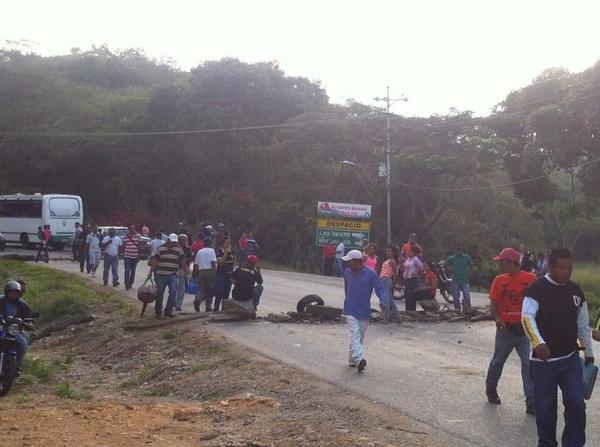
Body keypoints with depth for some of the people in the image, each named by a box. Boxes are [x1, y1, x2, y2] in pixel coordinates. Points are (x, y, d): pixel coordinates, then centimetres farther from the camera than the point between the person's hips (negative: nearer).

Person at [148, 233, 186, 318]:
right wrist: (151, 272, 1)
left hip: (173, 275, 0)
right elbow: (155, 260, 3)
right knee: (159, 294, 6)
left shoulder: (179, 249, 2)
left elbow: (182, 261, 5)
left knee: (173, 291, -15)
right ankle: (158, 311, 21)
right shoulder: (161, 248, 0)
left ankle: (168, 310, -3)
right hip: (161, 275, 0)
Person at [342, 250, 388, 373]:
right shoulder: (347, 273, 3)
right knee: (355, 335, -16)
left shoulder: (370, 274, -9)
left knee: (360, 337, 10)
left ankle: (352, 359, 25)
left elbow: (381, 288, -11)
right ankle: (359, 359, -30)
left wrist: (383, 301, -29)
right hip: (350, 310, 0)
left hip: (364, 312, 0)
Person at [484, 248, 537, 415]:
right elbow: (493, 303, -1)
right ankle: (491, 390, 39)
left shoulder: (530, 279, -5)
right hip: (505, 330, 1)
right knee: (497, 362, 15)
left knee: (528, 364, -8)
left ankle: (531, 403, -5)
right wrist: (497, 318, -19)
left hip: (524, 330, -1)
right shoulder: (499, 280, -2)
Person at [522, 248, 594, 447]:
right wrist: (538, 342, -40)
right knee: (545, 407, 5)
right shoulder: (537, 289, -10)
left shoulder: (576, 291, 7)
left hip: (571, 359, 4)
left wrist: (589, 352, 21)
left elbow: (583, 324, 17)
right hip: (544, 360, -4)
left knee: (576, 404, -1)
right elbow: (527, 317, -24)